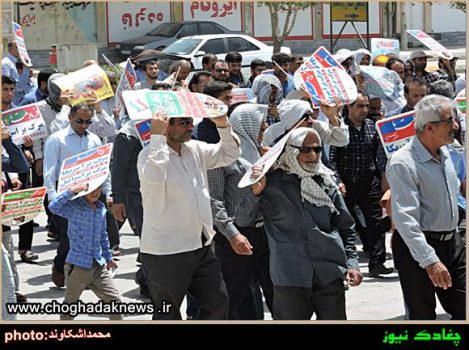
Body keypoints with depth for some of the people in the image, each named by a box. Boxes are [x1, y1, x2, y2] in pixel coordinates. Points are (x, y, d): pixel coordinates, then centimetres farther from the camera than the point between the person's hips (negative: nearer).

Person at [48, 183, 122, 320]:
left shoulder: (101, 208, 7)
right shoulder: (74, 206, -10)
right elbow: (53, 207, -29)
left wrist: (108, 258, 24)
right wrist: (72, 191, -33)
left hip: (98, 265, 5)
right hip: (78, 265, -5)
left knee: (115, 300, 1)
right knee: (70, 304, 10)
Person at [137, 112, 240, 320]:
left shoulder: (195, 150, 8)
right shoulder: (150, 154, -14)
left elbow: (229, 155, 16)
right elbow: (154, 177, -35)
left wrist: (223, 125, 0)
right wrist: (158, 136, -30)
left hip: (201, 248, 7)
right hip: (165, 253, -7)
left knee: (218, 302, 10)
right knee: (168, 315, 4)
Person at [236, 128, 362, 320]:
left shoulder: (326, 182, 11)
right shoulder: (273, 183, 1)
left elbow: (345, 227, 17)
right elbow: (242, 220, -2)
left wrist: (352, 263, 7)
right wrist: (255, 192, -18)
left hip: (330, 274, 3)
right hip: (290, 277, -3)